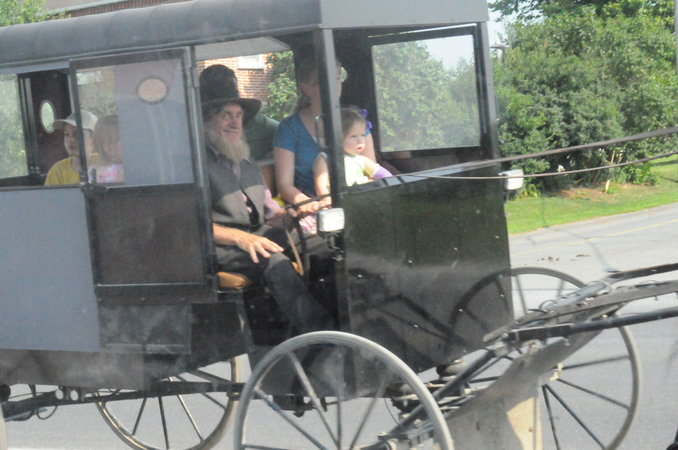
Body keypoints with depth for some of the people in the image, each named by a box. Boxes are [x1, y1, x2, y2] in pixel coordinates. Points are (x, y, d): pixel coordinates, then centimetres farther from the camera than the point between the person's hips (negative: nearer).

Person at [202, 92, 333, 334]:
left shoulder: (248, 165, 25)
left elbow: (270, 212, 27)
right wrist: (241, 238, -23)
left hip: (259, 234, 7)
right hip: (221, 245, -7)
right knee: (276, 263, -36)